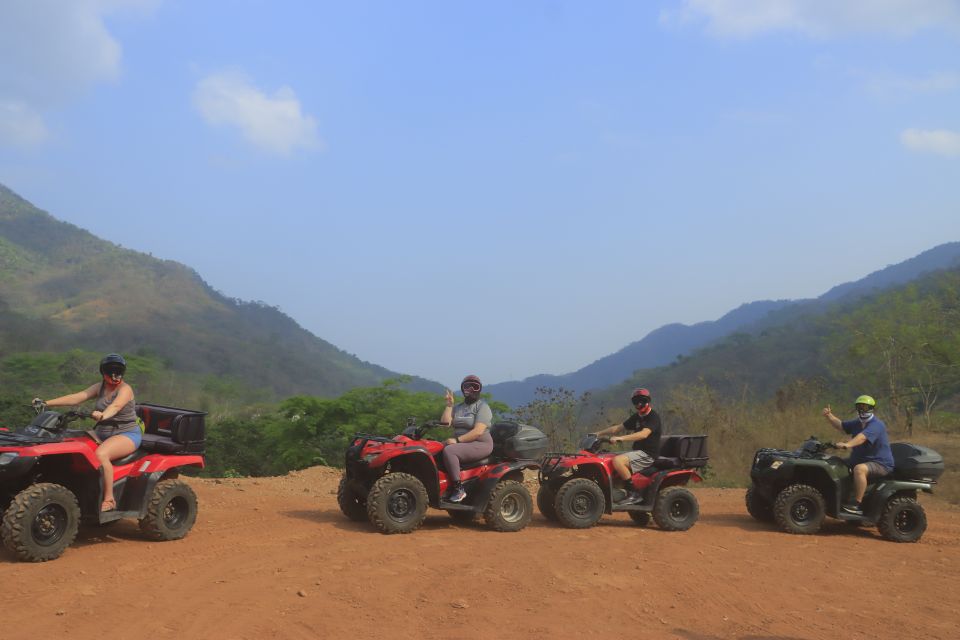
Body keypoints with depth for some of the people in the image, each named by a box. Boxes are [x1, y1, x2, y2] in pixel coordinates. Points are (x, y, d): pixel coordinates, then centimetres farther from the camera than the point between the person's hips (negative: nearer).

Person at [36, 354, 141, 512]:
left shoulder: (125, 389, -10)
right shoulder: (100, 387, 10)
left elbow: (115, 406, -31)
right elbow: (76, 397, 0)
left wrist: (102, 415, -53)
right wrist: (46, 403, -11)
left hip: (128, 434, -7)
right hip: (103, 433, 7)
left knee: (100, 454, -33)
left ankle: (109, 500, -27)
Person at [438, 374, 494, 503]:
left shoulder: (482, 407, -3)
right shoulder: (457, 408, 18)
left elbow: (478, 432, -17)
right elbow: (445, 422, 4)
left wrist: (457, 440, -23)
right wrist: (449, 405, -2)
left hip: (480, 445, -7)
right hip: (462, 444, 7)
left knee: (449, 451, -30)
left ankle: (459, 489, -27)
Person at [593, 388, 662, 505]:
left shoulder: (653, 417, -11)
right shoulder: (636, 417, 17)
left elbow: (644, 434, -27)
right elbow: (619, 427, 22)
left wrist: (620, 438, -35)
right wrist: (599, 433, 13)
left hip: (648, 455, -10)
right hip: (638, 452, 10)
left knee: (617, 461, -28)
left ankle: (634, 494, -22)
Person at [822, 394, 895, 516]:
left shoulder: (876, 425, -19)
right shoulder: (857, 423, 10)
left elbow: (863, 437, -37)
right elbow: (841, 426, 16)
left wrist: (847, 444, -53)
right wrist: (829, 416, -4)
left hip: (881, 464, -10)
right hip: (861, 459, 10)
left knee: (859, 469, -37)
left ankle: (857, 505, -35)